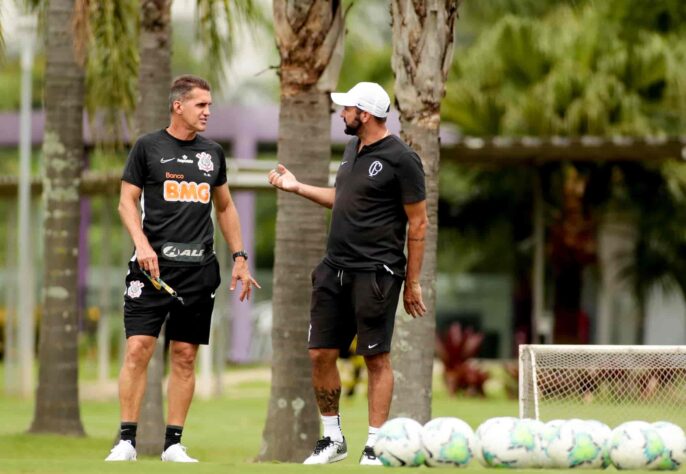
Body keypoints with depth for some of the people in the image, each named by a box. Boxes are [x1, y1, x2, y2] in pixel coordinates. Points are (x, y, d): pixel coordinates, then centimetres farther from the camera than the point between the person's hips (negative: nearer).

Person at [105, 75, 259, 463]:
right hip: (155, 265, -4)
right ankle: (127, 441, -5)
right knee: (138, 349, -10)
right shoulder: (148, 147, 2)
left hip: (199, 268, 4)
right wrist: (141, 243, -15)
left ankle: (174, 444, 7)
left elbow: (225, 207, 23)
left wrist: (240, 258, 15)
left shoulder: (213, 153, 15)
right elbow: (127, 201, 1)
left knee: (185, 357, 3)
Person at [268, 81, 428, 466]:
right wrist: (298, 187, 25)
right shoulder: (353, 150, 14)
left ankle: (375, 447, 3)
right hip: (336, 268, 8)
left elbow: (418, 222, -9)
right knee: (321, 355, 6)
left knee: (377, 359, -3)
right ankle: (333, 439, 19)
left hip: (375, 272, -8)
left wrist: (413, 283, -9)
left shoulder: (400, 159, -11)